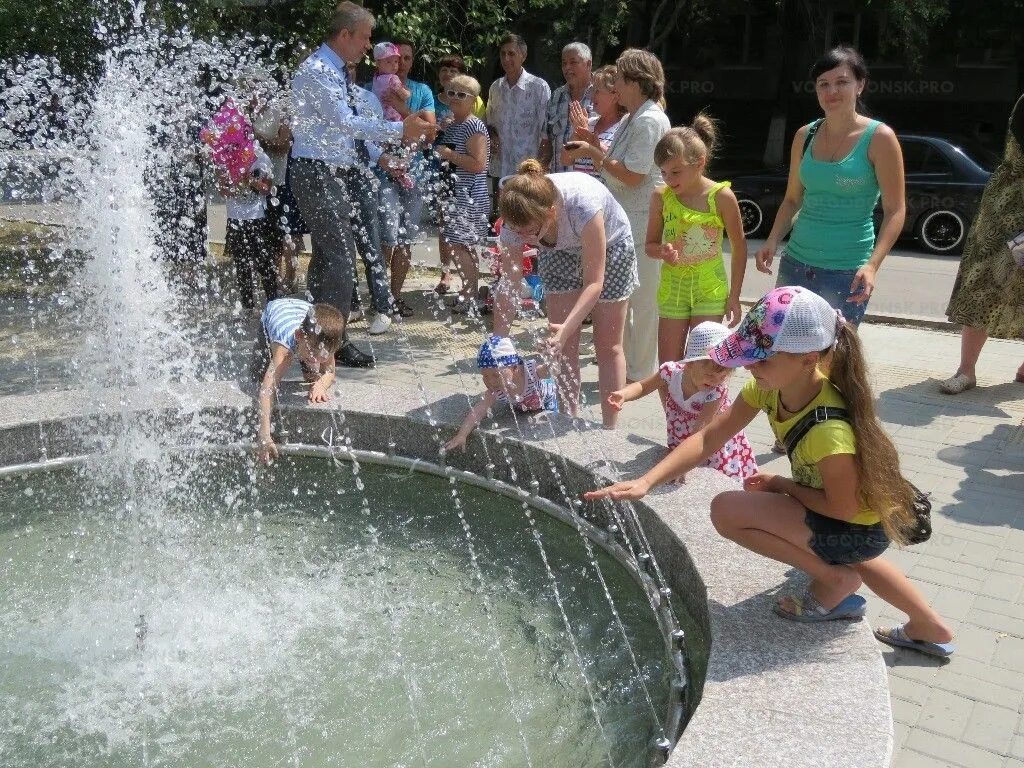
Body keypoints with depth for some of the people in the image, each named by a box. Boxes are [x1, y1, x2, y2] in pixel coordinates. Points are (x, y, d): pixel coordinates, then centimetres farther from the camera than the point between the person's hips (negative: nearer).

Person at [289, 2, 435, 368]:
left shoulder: (336, 72, 16)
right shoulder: (315, 71, -14)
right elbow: (346, 122, -23)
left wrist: (380, 157, 9)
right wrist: (400, 129, -25)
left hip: (336, 175, 10)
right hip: (319, 175, -10)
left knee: (325, 256, 13)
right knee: (341, 256, -13)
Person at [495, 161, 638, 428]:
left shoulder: (583, 205, -44)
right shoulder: (517, 218, -30)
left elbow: (594, 283, -38)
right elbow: (509, 286, -22)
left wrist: (566, 329, -50)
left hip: (608, 246, -3)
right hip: (559, 254, 3)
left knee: (608, 346, 1)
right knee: (562, 346, -3)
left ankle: (610, 430, 9)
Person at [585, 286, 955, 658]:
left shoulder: (828, 431, -39)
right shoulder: (769, 385, -17)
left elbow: (844, 507, -25)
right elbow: (707, 439, -16)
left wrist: (781, 485, -13)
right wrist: (646, 481, -25)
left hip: (862, 527, -8)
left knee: (727, 511, -17)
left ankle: (834, 581, -1)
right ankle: (931, 627, 56)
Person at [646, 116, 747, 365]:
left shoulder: (721, 197, -12)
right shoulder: (661, 197, -4)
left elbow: (739, 247, -3)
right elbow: (650, 245, 6)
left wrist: (734, 296, -2)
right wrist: (663, 251, -18)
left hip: (710, 289, -3)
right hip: (673, 287, 3)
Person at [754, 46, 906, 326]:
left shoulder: (879, 138, -5)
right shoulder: (805, 136, 9)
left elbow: (895, 210, -7)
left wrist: (872, 264, -20)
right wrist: (772, 241, -1)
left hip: (846, 272, -4)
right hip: (796, 263, 4)